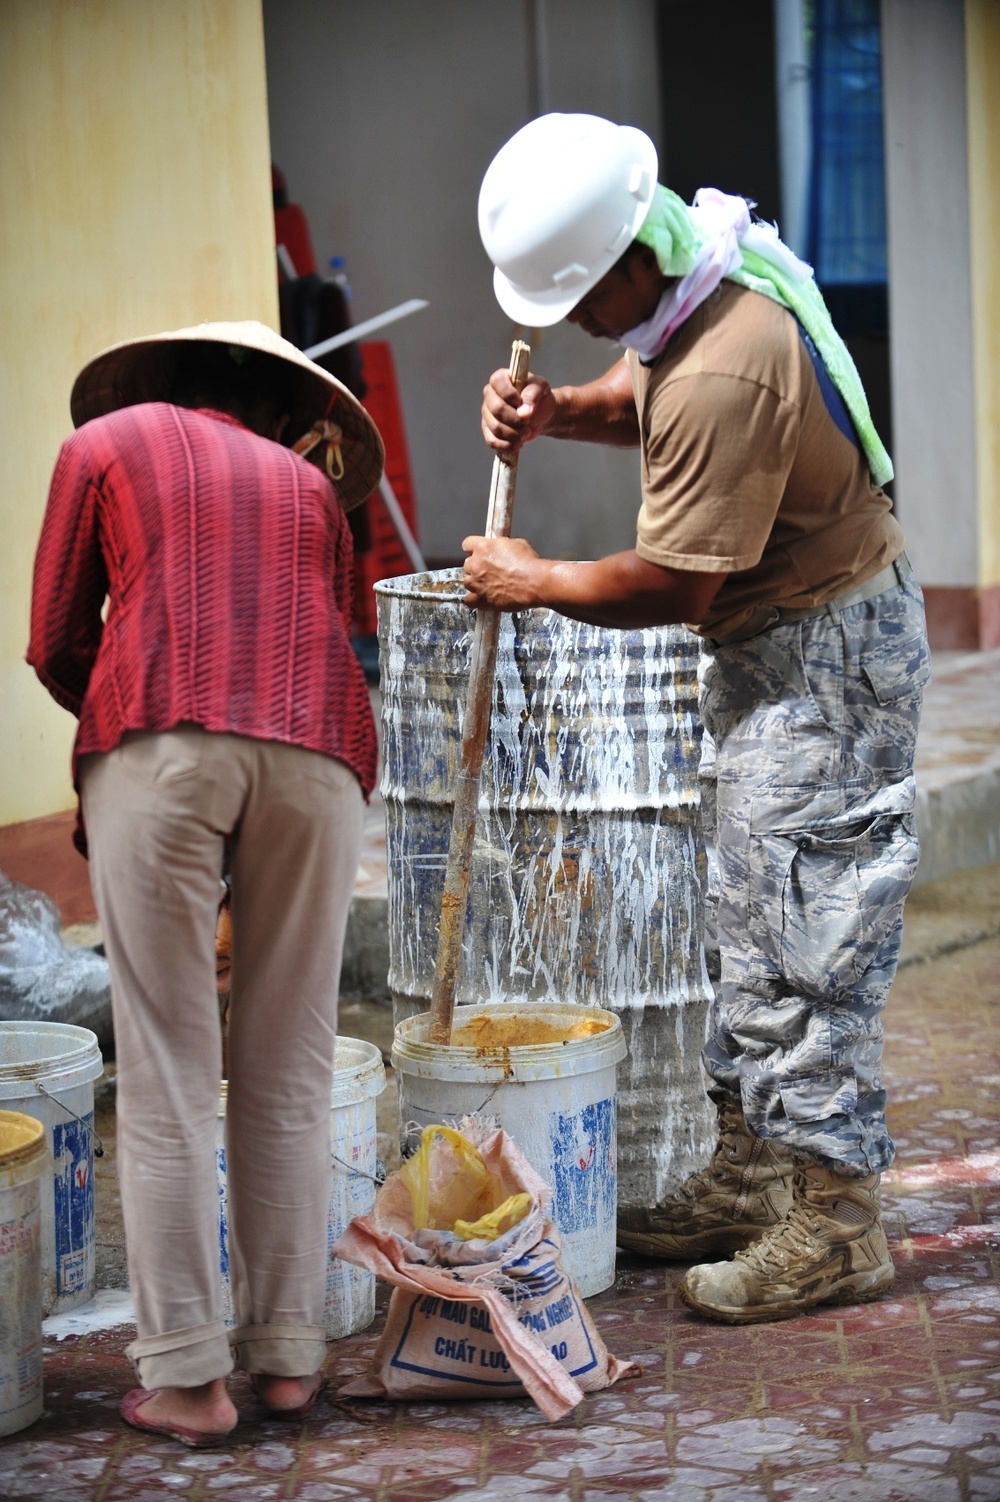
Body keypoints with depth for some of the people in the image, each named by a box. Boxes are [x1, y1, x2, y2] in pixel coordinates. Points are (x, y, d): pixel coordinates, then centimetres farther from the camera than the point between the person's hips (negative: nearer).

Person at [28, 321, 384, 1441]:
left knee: (167, 1069, 0)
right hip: (318, 750, 3)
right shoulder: (309, 484, 30)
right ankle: (287, 1354, 15)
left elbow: (56, 647, 19)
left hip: (160, 745, -3)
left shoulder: (105, 440, 22)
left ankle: (184, 1376, 1)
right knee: (288, 1072, 10)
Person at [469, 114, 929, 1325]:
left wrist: (534, 581, -8)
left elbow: (670, 587, -24)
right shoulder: (717, 264, 1)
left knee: (806, 939, -7)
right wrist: (558, 412, 0)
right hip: (771, 648, 11)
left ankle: (834, 1223, 1)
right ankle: (750, 1179, 26)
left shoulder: (724, 377, -30)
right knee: (753, 919, 16)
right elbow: (648, 398, 20)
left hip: (823, 657, -11)